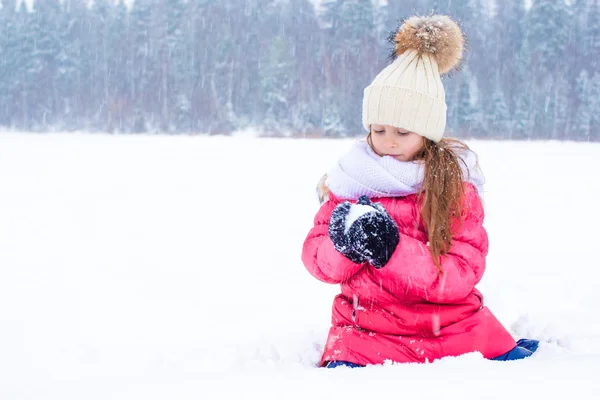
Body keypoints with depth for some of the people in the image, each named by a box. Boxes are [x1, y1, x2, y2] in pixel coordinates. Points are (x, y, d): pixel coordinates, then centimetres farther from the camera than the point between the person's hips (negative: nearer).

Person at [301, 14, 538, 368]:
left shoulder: (456, 183, -1)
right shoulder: (354, 180, 3)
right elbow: (317, 259, 0)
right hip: (369, 334, -1)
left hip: (454, 329, 1)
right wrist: (347, 245, -22)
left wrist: (392, 250, -24)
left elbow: (460, 276, -11)